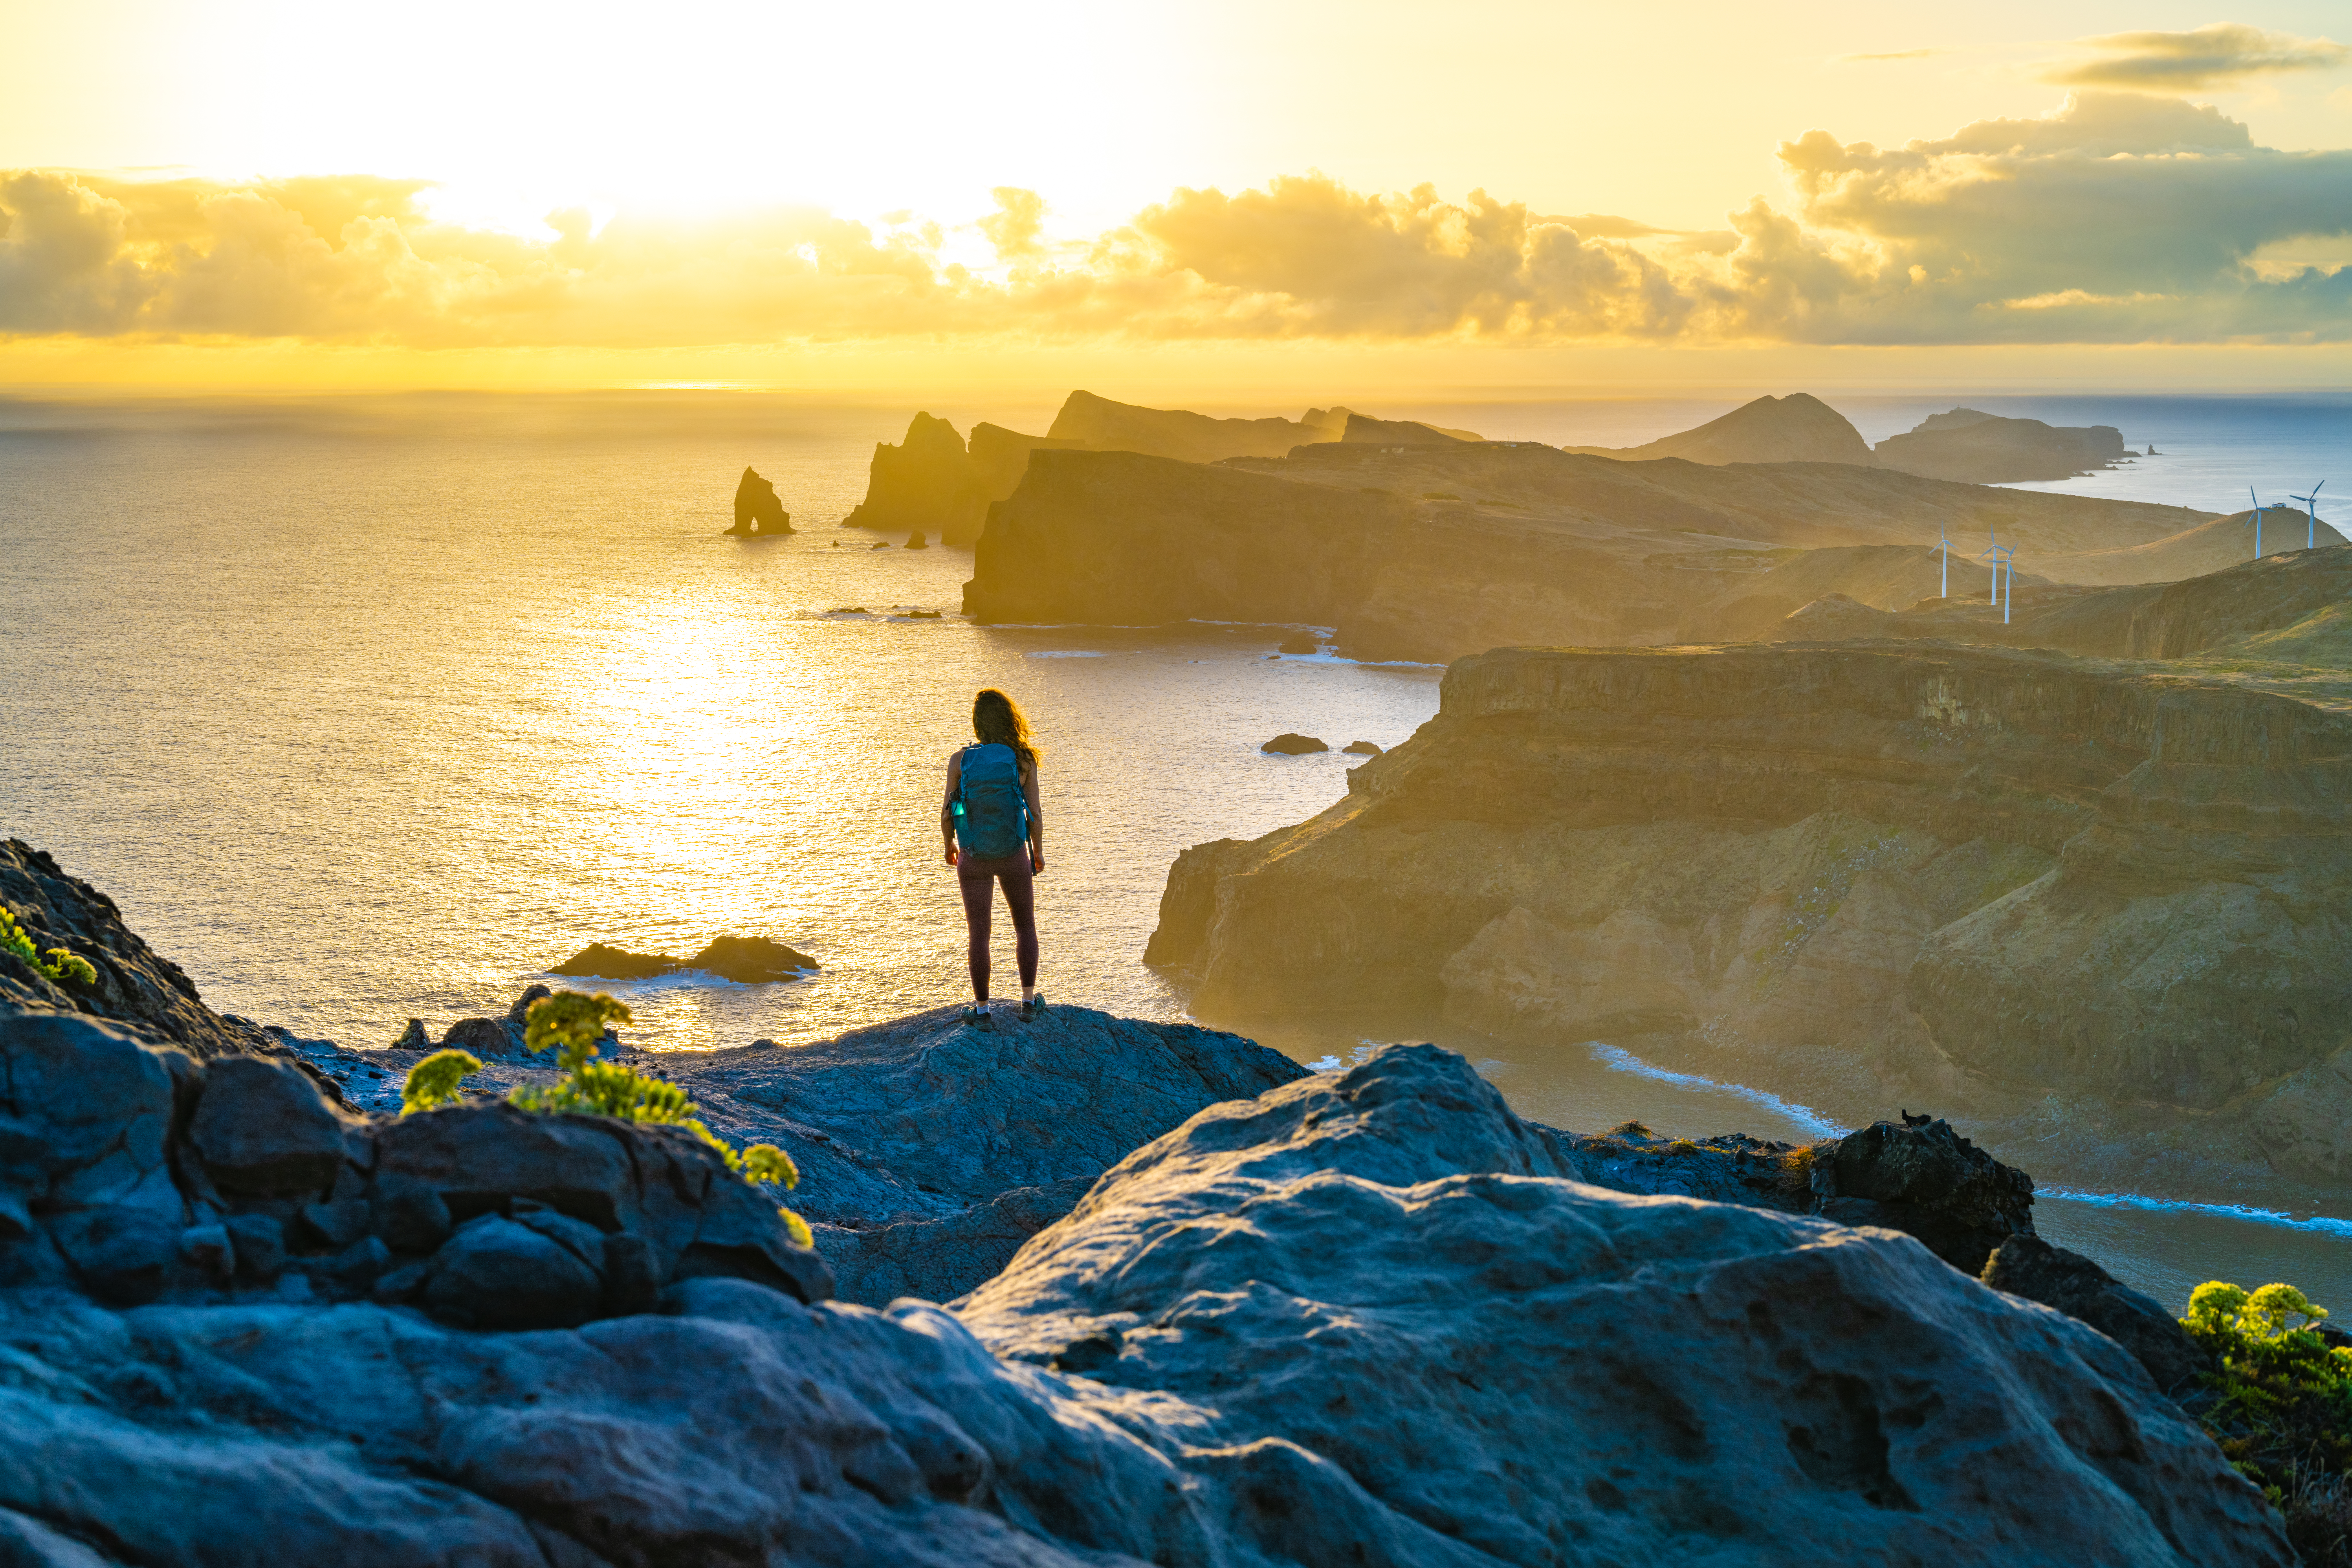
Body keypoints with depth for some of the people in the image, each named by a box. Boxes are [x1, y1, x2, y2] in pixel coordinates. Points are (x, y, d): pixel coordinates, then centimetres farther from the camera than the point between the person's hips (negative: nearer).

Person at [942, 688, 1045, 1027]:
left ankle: (982, 1010, 18)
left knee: (978, 933, 12)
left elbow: (947, 812, -8)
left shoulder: (960, 760, -14)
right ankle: (1028, 1002, 24)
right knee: (1026, 925, 21)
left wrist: (949, 846, 11)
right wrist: (1039, 852, 8)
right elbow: (1035, 814, -10)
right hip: (1014, 856, 0)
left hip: (974, 858, 0)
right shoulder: (1023, 760, -14)